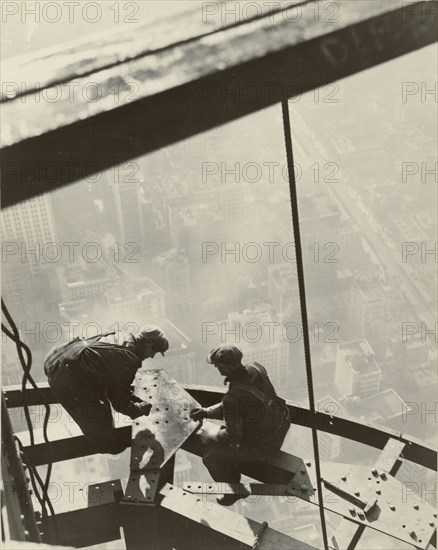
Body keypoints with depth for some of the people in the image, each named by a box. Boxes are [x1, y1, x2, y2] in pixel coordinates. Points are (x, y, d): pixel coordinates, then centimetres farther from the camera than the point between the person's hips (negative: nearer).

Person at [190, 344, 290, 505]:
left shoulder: (233, 398, -35)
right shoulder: (256, 370, -11)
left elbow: (232, 436, -22)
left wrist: (206, 436, -4)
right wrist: (206, 412, 2)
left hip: (262, 446, -8)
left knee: (211, 456, 6)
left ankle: (233, 493, 29)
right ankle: (233, 480, 42)